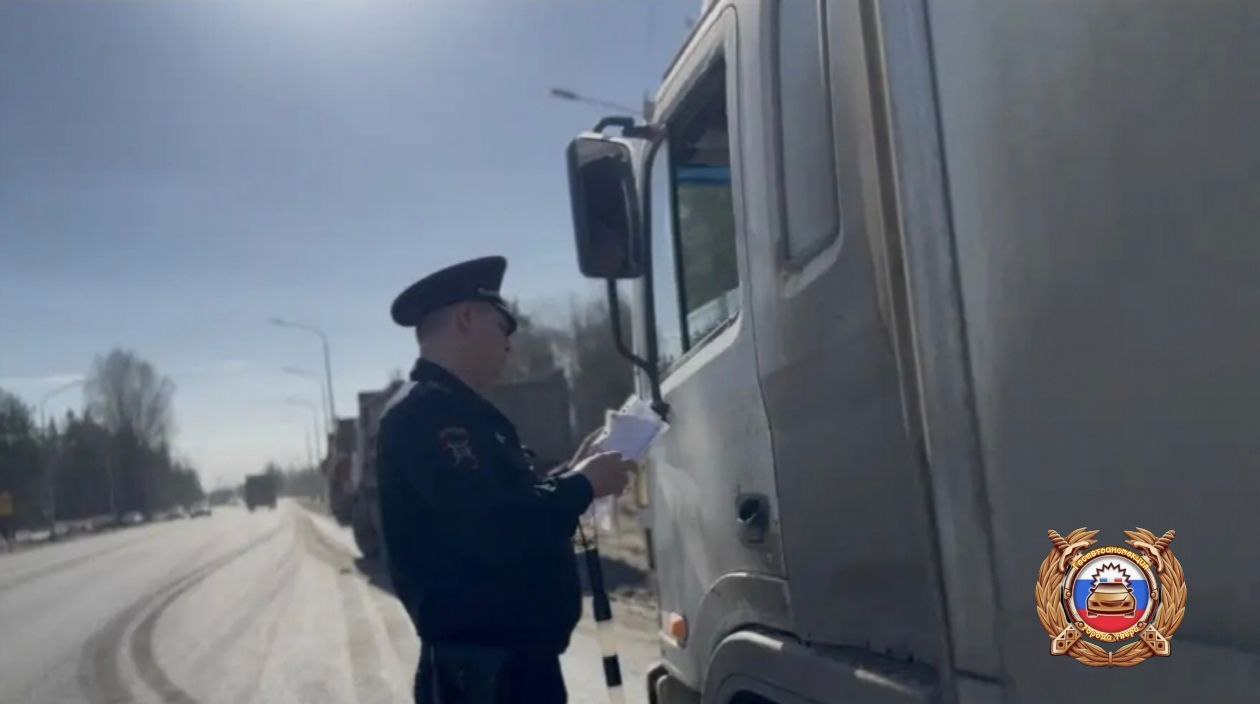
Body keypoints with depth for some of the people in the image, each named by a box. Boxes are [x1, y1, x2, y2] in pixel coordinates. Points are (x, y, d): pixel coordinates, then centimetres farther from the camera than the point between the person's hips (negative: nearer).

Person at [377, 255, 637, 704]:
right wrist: (581, 486, -14)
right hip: (481, 667, -11)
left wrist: (573, 474, 7)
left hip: (518, 654, 11)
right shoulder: (425, 413, -17)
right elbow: (492, 527, -27)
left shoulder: (458, 412, 17)